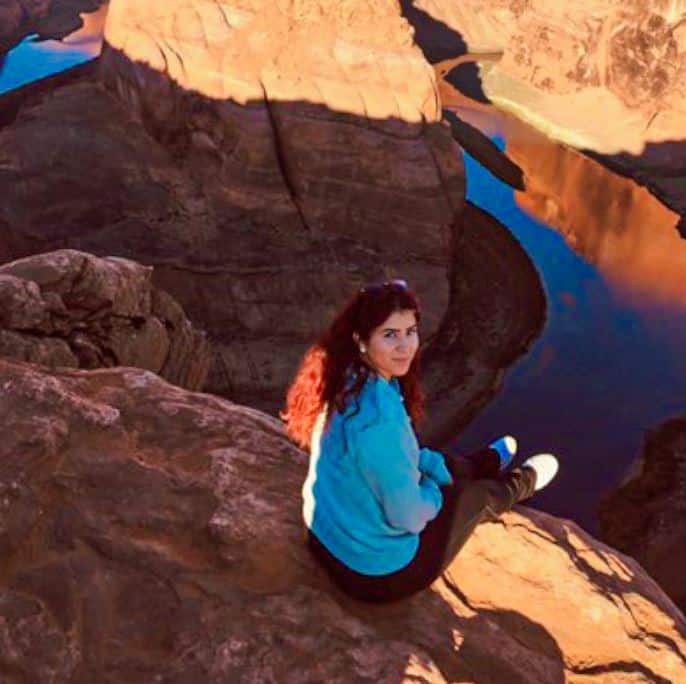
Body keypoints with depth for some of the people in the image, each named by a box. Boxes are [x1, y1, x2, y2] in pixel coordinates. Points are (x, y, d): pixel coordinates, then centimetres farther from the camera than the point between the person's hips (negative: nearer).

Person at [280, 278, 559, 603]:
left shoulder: (347, 379, -10)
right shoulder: (381, 420, -37)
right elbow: (409, 516, -26)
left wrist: (432, 465, 10)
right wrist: (433, 491, -5)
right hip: (380, 572, -7)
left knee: (435, 462, 28)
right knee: (478, 495, 18)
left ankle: (491, 461, 63)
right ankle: (523, 481, 53)